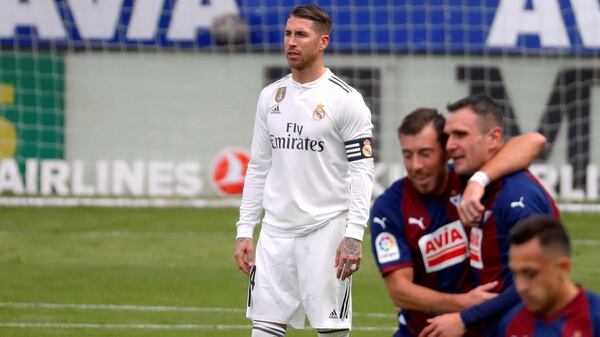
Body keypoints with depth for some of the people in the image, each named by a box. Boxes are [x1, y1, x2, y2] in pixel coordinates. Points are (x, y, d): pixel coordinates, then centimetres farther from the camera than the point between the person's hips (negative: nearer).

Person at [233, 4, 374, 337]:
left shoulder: (345, 99, -6)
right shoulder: (271, 96, 11)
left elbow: (362, 171, -9)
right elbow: (258, 168, 16)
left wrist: (354, 235, -17)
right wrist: (244, 231, 10)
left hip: (326, 231, -5)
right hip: (275, 231, 5)